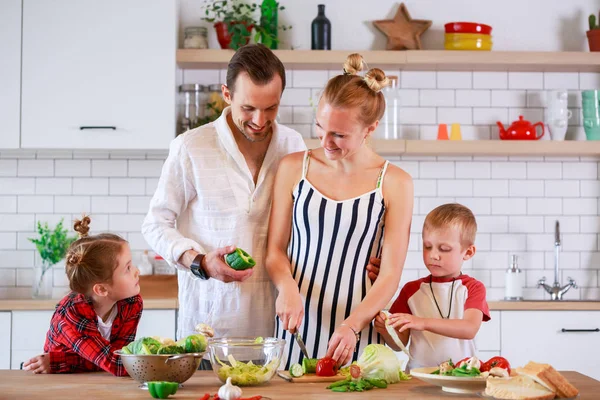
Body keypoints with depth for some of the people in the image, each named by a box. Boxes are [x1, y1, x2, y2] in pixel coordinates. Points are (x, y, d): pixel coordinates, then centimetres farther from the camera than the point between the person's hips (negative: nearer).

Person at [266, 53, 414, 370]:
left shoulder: (394, 184, -3)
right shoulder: (293, 168, 3)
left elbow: (391, 273, -5)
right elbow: (275, 250, 8)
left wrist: (352, 325, -18)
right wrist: (287, 288, -13)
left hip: (357, 337, -1)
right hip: (296, 332, 2)